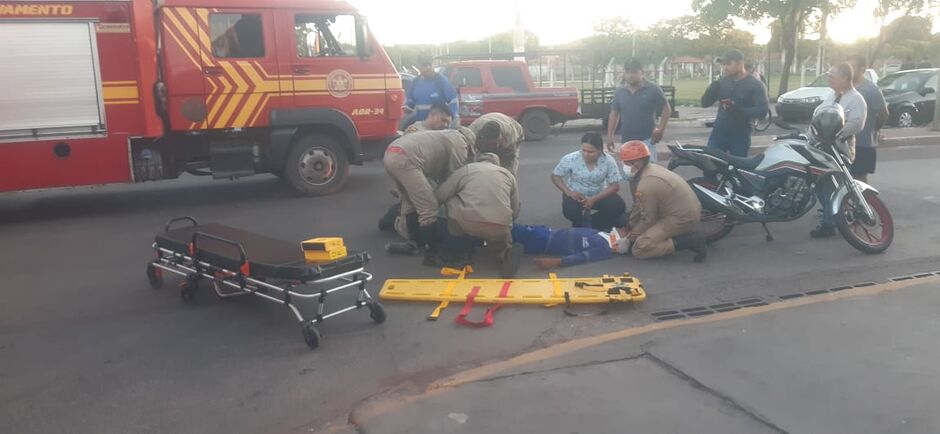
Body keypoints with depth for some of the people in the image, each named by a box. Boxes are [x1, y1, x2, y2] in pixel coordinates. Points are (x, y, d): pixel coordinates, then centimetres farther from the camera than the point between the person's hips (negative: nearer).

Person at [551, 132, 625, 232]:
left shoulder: (608, 161, -20)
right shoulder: (570, 159, -22)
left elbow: (615, 186, -16)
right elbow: (555, 176, -9)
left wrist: (594, 199, -29)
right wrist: (568, 192, -26)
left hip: (599, 194, 2)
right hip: (575, 195, -2)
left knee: (619, 205, -22)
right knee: (570, 210, -33)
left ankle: (592, 224, 3)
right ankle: (580, 225, 6)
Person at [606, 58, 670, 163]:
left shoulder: (653, 89, -4)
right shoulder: (619, 92, 7)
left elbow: (666, 109, 0)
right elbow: (614, 114, 12)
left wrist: (660, 130, -12)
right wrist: (610, 136, 5)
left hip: (646, 140, -4)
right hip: (626, 141, 4)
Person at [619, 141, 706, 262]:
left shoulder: (645, 185, -21)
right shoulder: (652, 169, 8)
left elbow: (648, 219, -13)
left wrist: (631, 237, 0)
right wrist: (629, 226, 16)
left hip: (682, 219, -10)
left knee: (639, 249, -15)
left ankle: (689, 241, -15)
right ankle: (687, 234, 13)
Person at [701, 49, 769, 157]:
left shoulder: (755, 85, -5)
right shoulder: (722, 81, 7)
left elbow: (762, 111, -14)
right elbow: (705, 103, 6)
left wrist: (740, 111, -29)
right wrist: (711, 89, -16)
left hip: (740, 136, -3)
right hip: (719, 132, 3)